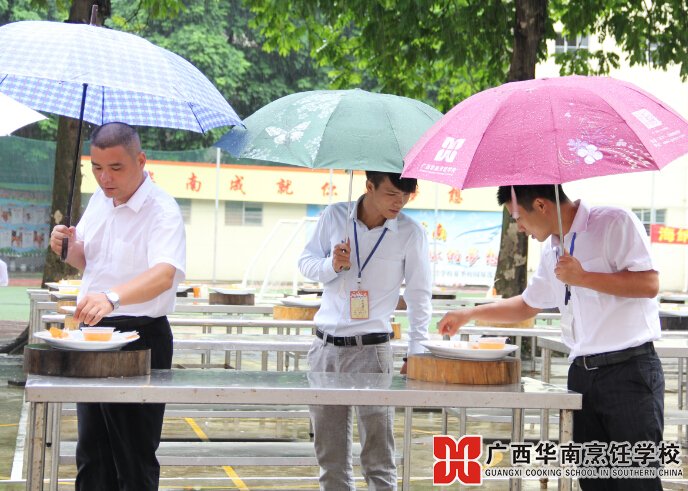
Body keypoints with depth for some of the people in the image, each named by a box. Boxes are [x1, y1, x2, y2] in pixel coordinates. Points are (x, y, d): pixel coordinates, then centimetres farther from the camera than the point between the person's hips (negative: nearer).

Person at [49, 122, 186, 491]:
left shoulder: (161, 211, -18)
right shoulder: (100, 198, 7)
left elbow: (164, 275, -35)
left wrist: (112, 297, -51)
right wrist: (69, 246, -3)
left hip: (140, 339, -8)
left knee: (134, 458, -1)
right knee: (91, 452, 16)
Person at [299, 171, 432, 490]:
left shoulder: (410, 233, -5)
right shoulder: (334, 216, 2)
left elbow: (419, 296, 0)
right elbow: (306, 262, 9)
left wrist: (416, 353, -5)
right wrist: (332, 266, -13)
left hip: (371, 349, -3)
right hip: (325, 346, 3)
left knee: (377, 450, -4)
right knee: (328, 448, 10)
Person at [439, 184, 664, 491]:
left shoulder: (615, 223, -8)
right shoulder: (552, 251, 16)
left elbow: (649, 284, -17)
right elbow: (527, 305, 30)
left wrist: (582, 277, -18)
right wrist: (470, 314, 27)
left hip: (628, 370, -8)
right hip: (582, 372, 8)